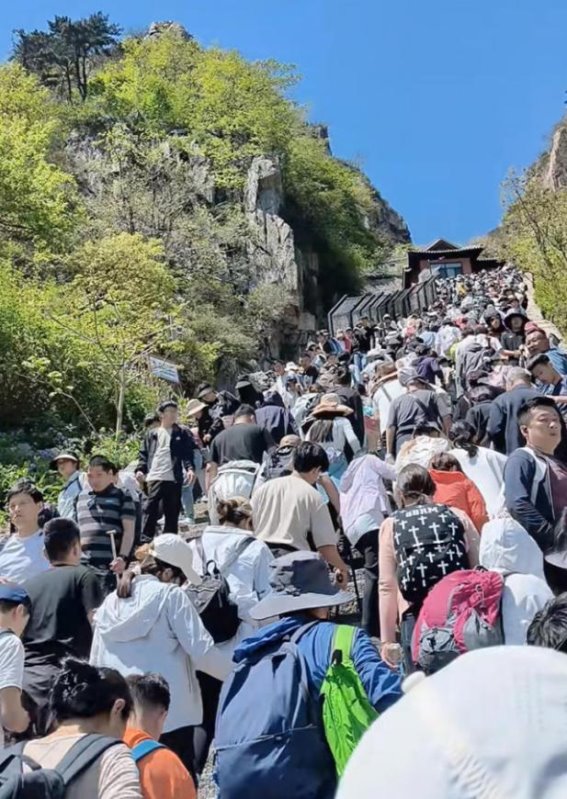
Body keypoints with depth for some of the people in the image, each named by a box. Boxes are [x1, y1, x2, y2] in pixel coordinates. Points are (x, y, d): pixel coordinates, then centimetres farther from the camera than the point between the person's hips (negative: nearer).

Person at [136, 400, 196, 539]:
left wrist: (190, 469, -14)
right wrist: (140, 470, -3)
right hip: (154, 477, 0)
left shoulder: (182, 433, 10)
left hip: (174, 478, 0)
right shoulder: (151, 434, 15)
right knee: (150, 509, -5)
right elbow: (144, 454, 13)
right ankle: (145, 540, -3)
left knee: (172, 512, 5)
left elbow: (188, 453, 2)